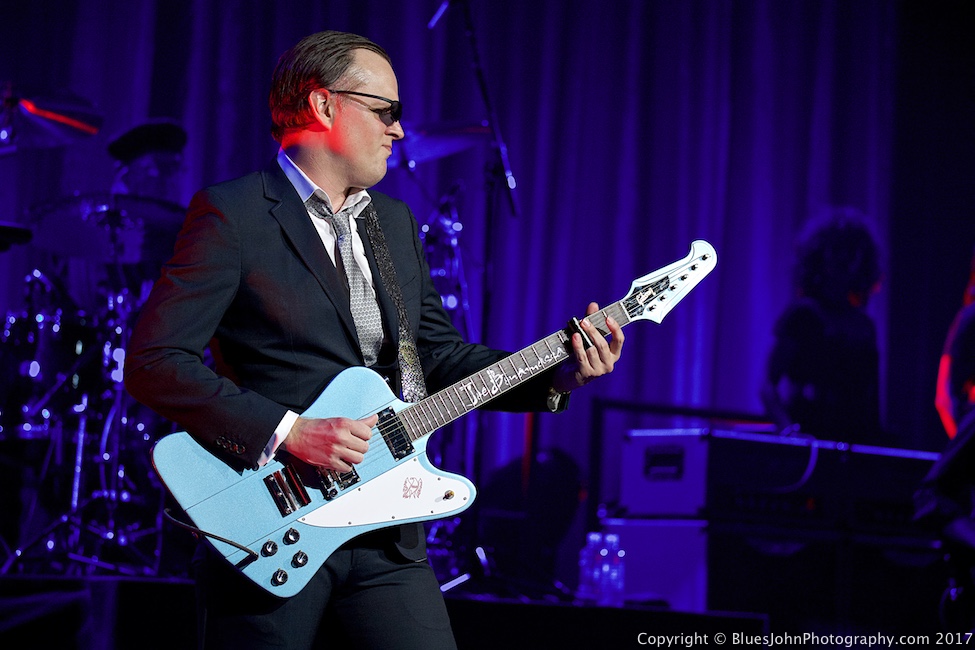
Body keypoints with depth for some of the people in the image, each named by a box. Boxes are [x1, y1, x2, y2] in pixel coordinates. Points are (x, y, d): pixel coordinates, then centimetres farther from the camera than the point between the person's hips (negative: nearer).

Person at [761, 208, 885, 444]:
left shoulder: (864, 325, 15)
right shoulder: (802, 314, -1)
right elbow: (769, 387, -8)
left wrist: (876, 442, 8)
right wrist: (789, 429, -24)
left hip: (858, 443, 5)